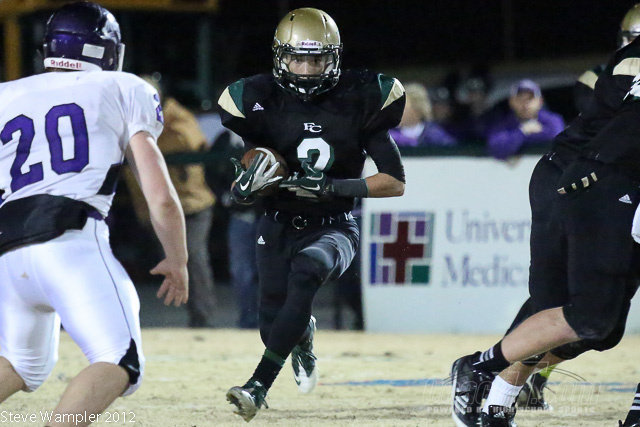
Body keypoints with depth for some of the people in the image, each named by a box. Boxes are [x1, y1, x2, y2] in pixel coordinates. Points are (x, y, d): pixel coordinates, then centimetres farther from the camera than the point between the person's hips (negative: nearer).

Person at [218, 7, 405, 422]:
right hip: (278, 227, 2)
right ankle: (304, 335, 43)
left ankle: (259, 385, -33)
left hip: (333, 228, -2)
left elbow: (395, 183, -8)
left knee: (306, 270, -33)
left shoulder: (359, 102, -10)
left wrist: (334, 187, -21)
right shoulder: (260, 102, -7)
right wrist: (249, 181, -24)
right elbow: (240, 191, 1)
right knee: (275, 325, 1)